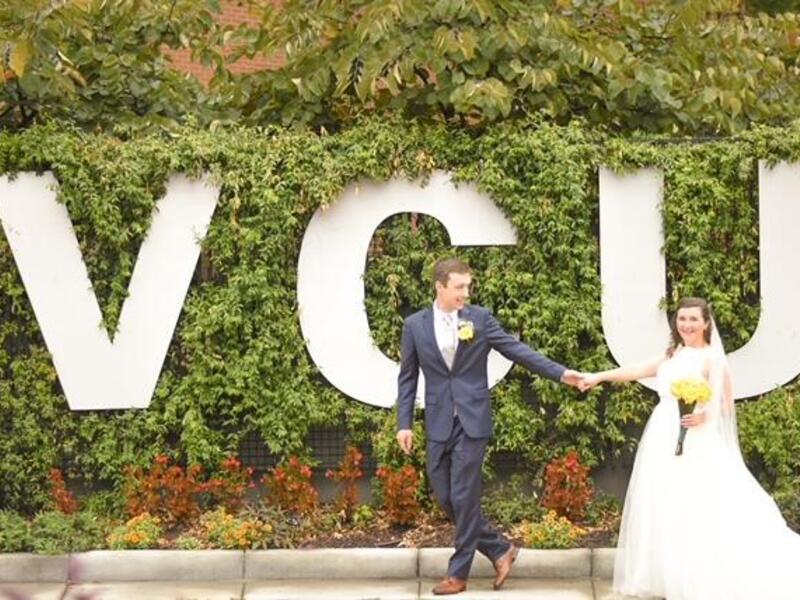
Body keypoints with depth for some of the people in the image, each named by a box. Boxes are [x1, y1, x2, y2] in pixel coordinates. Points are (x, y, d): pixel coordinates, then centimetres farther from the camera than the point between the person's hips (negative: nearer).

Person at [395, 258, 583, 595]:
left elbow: (516, 350, -1)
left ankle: (458, 573, 9)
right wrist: (404, 423, 3)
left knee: (464, 497, -4)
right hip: (438, 424, 3)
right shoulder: (415, 325, 4)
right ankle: (500, 550, 20)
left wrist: (560, 373, -7)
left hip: (472, 421, -3)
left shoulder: (480, 318, 0)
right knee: (444, 497, 4)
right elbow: (408, 377, 8)